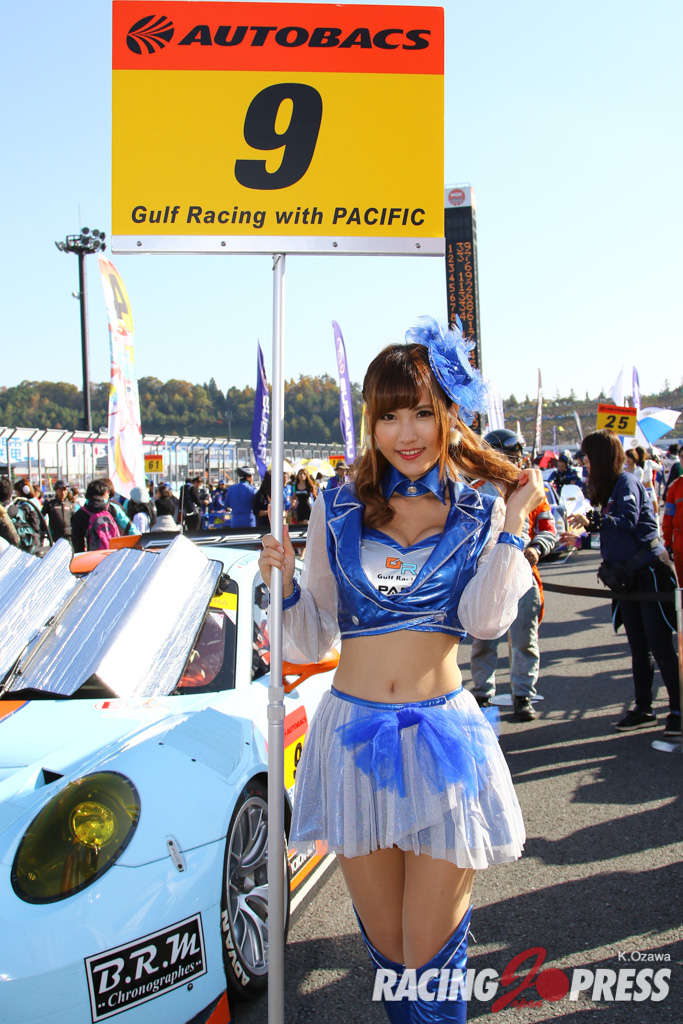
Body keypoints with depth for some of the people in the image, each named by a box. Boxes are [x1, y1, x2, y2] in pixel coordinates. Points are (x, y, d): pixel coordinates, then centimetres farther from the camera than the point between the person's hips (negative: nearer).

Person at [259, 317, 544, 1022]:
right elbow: (312, 643, 5)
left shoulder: (477, 516, 3)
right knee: (385, 946, 17)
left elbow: (486, 619, -12)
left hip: (442, 734, -1)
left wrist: (513, 522, -12)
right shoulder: (337, 510, 3)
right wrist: (285, 582, -13)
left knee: (432, 956, 6)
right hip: (354, 734, 1)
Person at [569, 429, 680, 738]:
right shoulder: (606, 486, 13)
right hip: (627, 575, 9)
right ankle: (643, 709, 18)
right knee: (638, 646, 11)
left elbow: (628, 522, -24)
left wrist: (593, 521, -29)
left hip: (649, 571, -9)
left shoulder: (626, 482, -13)